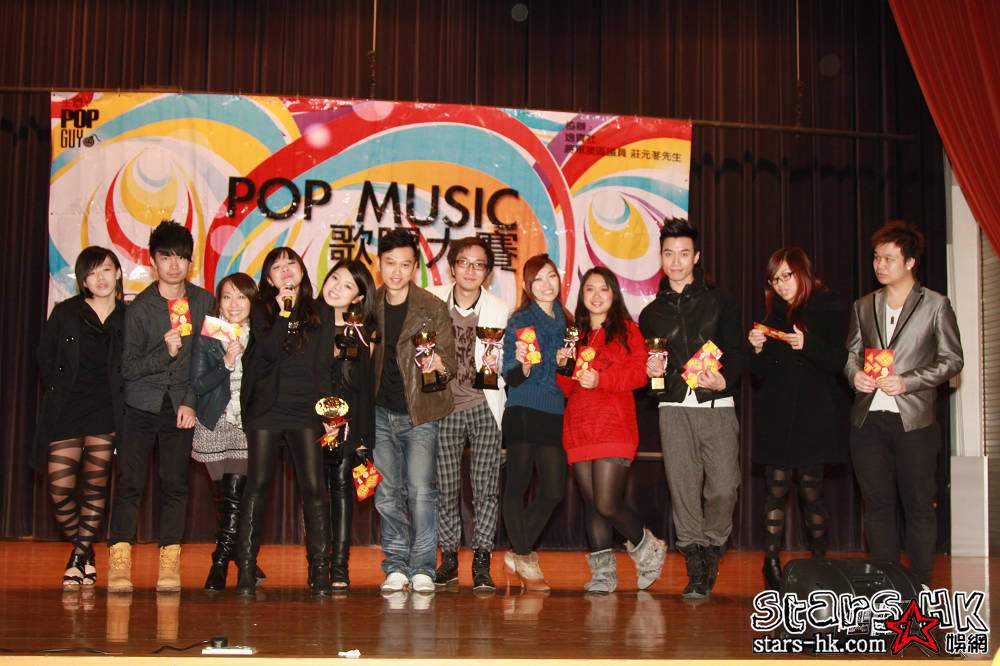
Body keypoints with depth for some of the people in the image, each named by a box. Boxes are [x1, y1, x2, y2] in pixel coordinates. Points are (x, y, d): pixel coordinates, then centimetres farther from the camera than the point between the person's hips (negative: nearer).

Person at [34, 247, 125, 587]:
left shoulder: (129, 318, 3)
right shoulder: (65, 313, 5)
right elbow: (45, 360, 10)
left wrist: (118, 399, -4)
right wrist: (58, 392, 4)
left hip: (106, 414, 0)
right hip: (65, 412, 1)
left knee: (95, 488, 0)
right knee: (60, 491, -4)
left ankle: (80, 556, 15)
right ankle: (83, 549, 20)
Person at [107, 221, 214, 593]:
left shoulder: (203, 302, 5)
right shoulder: (140, 307, -1)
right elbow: (128, 368, -4)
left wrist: (192, 402, -4)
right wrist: (165, 352, -19)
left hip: (182, 406, 1)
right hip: (142, 405, -1)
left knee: (175, 483, -1)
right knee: (130, 481, -6)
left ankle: (169, 564, 4)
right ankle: (119, 563, -1)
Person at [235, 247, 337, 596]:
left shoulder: (320, 315, 12)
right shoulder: (261, 311, 10)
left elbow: (323, 367, 8)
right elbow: (270, 350, -8)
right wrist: (284, 311, -11)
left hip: (305, 410, 1)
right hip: (266, 410, 0)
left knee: (314, 487, -6)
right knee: (257, 486, -2)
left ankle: (320, 568, -1)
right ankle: (246, 569, 2)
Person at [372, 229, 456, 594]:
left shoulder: (433, 308, -3)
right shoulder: (370, 305, 6)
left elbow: (450, 360, -3)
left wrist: (438, 365, -25)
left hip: (420, 413, -3)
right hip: (381, 412, 3)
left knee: (420, 489, -8)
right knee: (387, 493, 5)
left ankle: (422, 568, 2)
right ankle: (396, 567, 15)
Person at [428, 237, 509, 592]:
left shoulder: (498, 310, 0)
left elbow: (504, 360, 6)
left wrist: (496, 368, -15)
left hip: (484, 407, 0)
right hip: (444, 407, 1)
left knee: (486, 489, -3)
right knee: (446, 489, 2)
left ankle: (481, 562, 4)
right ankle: (449, 557, 16)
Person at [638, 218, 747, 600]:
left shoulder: (718, 301, 10)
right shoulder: (651, 313, 19)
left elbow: (737, 351, 4)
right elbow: (642, 364, 24)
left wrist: (724, 380, -15)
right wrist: (650, 370, 0)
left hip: (717, 405, -2)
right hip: (674, 409, 2)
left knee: (723, 487, -11)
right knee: (683, 490, -4)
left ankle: (711, 550, 13)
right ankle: (697, 570, 4)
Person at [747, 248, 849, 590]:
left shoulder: (831, 309, 3)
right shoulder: (772, 315, 16)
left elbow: (840, 362, -6)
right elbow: (759, 373, 14)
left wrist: (808, 345, -20)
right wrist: (757, 349, -6)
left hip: (814, 416, -3)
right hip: (776, 417, 3)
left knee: (810, 487, -3)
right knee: (777, 486, -4)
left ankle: (818, 559, 10)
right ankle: (771, 563, -4)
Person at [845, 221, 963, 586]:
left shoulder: (936, 305, 1)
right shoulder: (863, 306, 13)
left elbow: (951, 360, -1)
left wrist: (906, 382, -13)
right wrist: (854, 374, -4)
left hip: (914, 420, -4)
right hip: (868, 420, 4)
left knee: (919, 507, 1)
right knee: (877, 505, 8)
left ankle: (919, 586, 10)